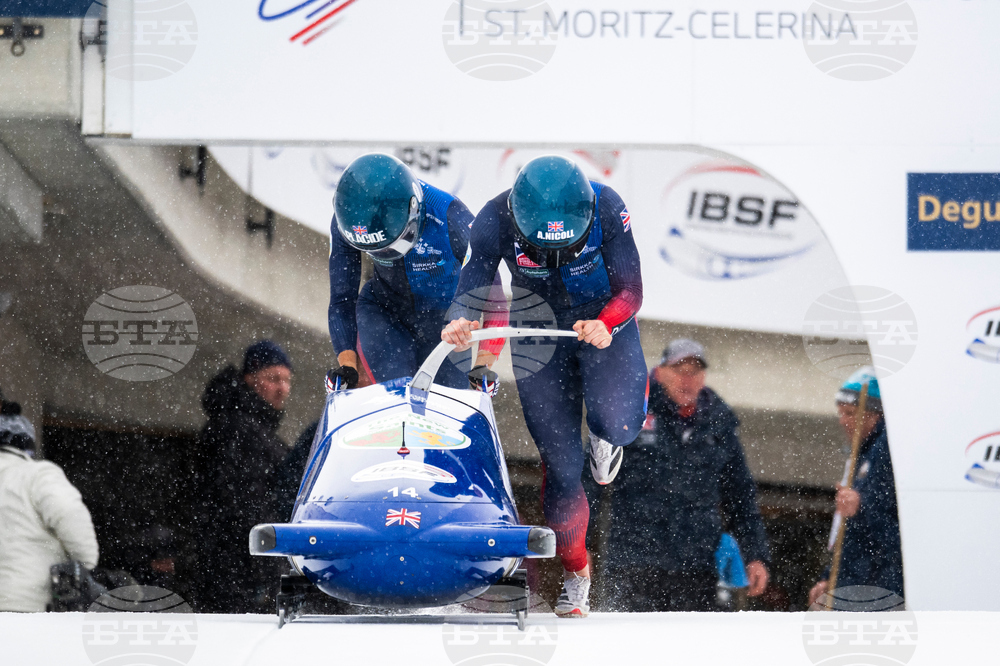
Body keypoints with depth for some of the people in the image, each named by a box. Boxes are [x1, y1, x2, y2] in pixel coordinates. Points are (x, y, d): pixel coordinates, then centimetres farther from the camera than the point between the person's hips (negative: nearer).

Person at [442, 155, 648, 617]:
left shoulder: (606, 208, -26)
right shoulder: (496, 221, -25)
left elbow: (630, 289, -23)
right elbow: (471, 287, -26)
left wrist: (606, 323, -44)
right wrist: (461, 320, -50)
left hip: (604, 323, -1)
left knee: (617, 424, -27)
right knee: (561, 463, -4)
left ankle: (603, 430, 11)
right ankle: (575, 575, 15)